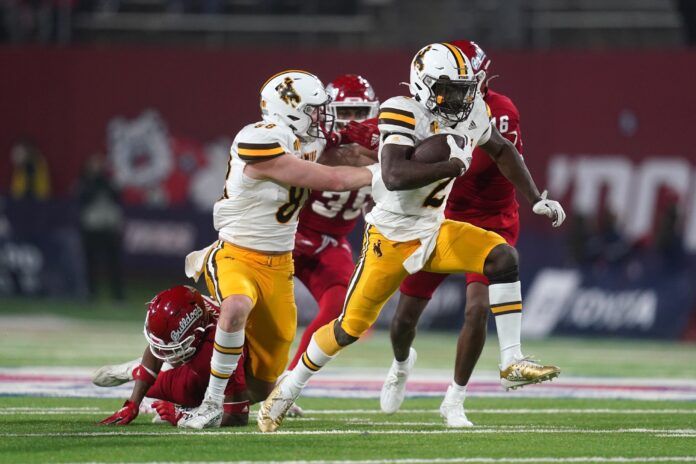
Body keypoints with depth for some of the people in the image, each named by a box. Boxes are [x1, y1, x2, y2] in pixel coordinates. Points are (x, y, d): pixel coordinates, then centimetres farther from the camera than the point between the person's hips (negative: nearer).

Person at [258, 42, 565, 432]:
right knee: (351, 327, 1)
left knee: (503, 257, -16)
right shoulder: (405, 115, -23)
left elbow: (503, 151, 18)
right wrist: (452, 165, -36)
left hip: (434, 232, 6)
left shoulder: (472, 113, -3)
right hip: (391, 236, -6)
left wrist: (536, 199, 12)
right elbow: (394, 176, -36)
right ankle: (288, 389, 22)